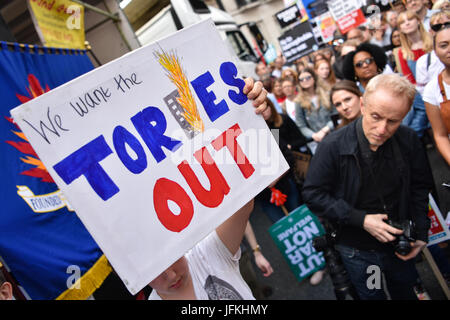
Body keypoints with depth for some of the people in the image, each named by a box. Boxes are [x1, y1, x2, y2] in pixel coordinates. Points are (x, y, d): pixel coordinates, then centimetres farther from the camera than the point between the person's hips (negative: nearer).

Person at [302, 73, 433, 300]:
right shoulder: (333, 147, -25)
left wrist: (420, 234, -3)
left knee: (405, 292, 28)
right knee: (371, 295, 20)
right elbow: (313, 194, -19)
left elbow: (420, 187, 1)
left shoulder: (408, 141, -14)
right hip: (358, 250, -3)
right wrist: (361, 220, -24)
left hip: (399, 244, 3)